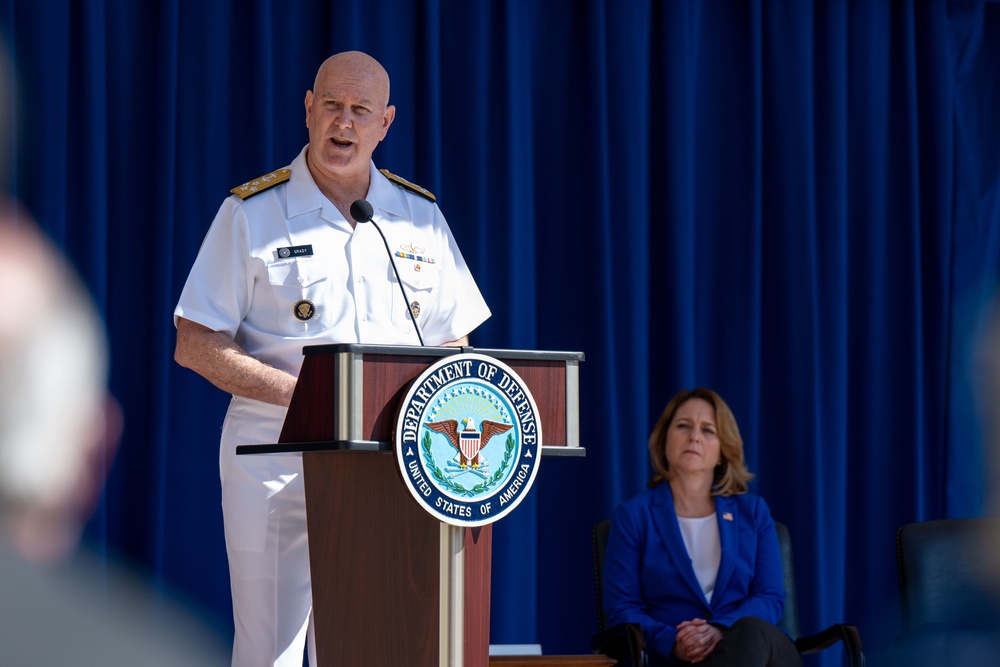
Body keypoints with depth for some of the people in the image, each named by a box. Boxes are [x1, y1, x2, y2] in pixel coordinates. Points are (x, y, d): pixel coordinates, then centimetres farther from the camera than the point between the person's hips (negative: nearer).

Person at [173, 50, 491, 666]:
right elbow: (195, 345, -1)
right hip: (276, 453, -3)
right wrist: (303, 393, -14)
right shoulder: (253, 213, 3)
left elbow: (454, 344, 18)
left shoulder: (421, 217, 13)